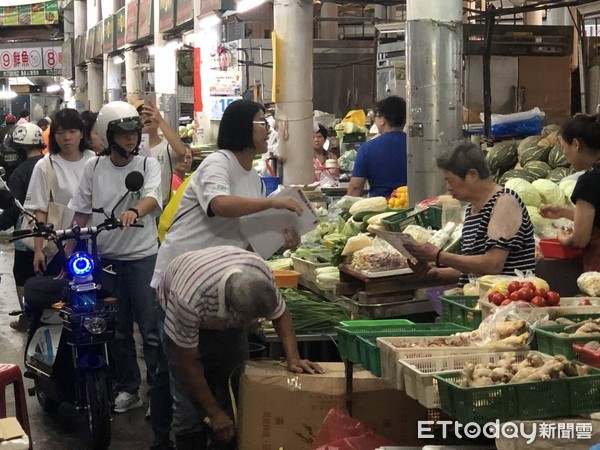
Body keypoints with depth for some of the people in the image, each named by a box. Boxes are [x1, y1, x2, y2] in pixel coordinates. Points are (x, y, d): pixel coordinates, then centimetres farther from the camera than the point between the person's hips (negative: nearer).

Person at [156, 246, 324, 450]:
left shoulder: (261, 273, -32)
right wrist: (214, 413, -22)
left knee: (235, 391, -3)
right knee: (191, 401, -11)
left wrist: (293, 359, -25)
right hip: (182, 316, -3)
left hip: (227, 321, 4)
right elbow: (188, 362, -29)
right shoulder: (188, 299, -43)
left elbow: (280, 314, -11)